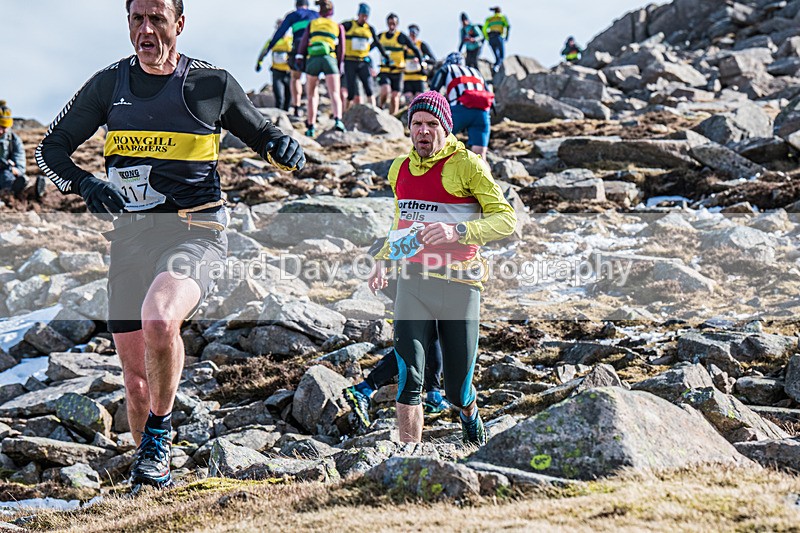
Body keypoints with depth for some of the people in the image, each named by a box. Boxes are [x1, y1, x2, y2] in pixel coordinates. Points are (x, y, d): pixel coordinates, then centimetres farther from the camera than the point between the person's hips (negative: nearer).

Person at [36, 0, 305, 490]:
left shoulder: (213, 84, 1)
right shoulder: (109, 85, 7)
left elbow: (261, 134, 16)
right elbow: (52, 149, 11)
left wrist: (285, 148, -8)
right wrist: (83, 184, -10)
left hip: (194, 233, -4)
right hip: (129, 235, 4)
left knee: (158, 321, -33)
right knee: (136, 373, 7)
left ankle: (160, 430, -9)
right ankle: (154, 475, 28)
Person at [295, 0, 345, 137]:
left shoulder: (312, 24, 21)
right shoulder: (338, 27, 20)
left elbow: (304, 41, 8)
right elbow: (341, 49, 16)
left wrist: (299, 57, 3)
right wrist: (339, 68, 22)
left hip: (312, 59, 1)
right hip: (329, 59, -1)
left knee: (312, 94, 14)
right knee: (334, 94, -11)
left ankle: (311, 126, 10)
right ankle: (338, 119, -36)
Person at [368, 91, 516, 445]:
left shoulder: (467, 165, -5)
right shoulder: (399, 169, 13)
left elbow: (506, 219, -13)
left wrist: (457, 231, -27)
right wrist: (382, 260, 15)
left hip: (459, 285, -3)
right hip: (412, 282, 4)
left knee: (457, 390, 5)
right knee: (409, 379, -12)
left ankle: (470, 414, 41)